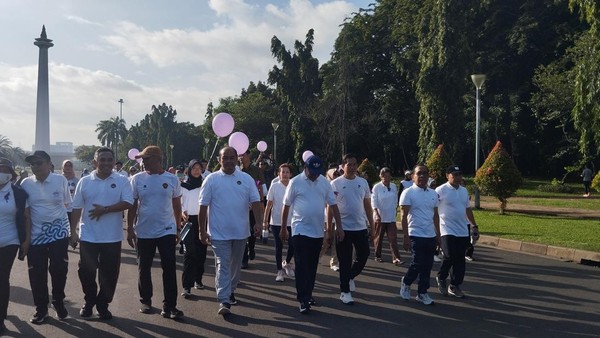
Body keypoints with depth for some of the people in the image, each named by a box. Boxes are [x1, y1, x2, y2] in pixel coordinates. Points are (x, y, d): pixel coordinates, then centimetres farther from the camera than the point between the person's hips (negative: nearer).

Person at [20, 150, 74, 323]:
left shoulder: (61, 180, -4)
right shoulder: (26, 183, -1)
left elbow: (69, 206, 5)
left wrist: (73, 229, 5)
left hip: (59, 233, -1)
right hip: (36, 235, 1)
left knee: (59, 270, 4)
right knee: (37, 273, 5)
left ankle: (59, 303, 26)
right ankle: (41, 309, 21)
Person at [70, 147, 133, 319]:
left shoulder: (122, 181, -2)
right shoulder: (85, 182, 3)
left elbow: (127, 203, -12)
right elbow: (76, 209, 4)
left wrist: (104, 210, -18)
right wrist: (72, 231, 1)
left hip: (112, 237, -1)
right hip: (88, 237, 1)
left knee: (109, 274, 6)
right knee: (86, 272, 9)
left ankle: (103, 305, 24)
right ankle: (89, 302, 31)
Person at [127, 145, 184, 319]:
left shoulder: (172, 179, -2)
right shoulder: (137, 179, -2)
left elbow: (177, 205, 5)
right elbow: (132, 205, 2)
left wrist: (178, 228, 6)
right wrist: (130, 229, -1)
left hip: (167, 231, -1)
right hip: (143, 232, 1)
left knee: (169, 269, -1)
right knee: (144, 269, 12)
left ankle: (169, 306, 5)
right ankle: (145, 301, 30)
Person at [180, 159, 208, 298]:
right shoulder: (183, 185, 1)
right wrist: (182, 212, -14)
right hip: (189, 220, -2)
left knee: (201, 251, 7)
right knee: (190, 252, -9)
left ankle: (198, 279, 23)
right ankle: (187, 285, -8)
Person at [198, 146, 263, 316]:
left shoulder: (247, 179, 2)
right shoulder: (211, 179, -4)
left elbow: (255, 202, -1)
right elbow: (203, 206, -3)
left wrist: (257, 223, -13)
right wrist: (202, 230, -5)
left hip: (241, 231, 3)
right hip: (219, 232, -3)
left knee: (236, 265, 16)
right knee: (223, 265, -5)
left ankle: (230, 290, 35)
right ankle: (224, 301, -3)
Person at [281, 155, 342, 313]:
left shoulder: (324, 182, 3)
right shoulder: (295, 182, -7)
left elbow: (333, 205, 5)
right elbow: (286, 206, -1)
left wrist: (339, 226, -1)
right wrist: (283, 229, 4)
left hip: (318, 231, 4)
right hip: (300, 231, -4)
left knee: (312, 266, 14)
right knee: (302, 266, -4)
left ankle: (308, 294, 28)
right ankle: (303, 300, 0)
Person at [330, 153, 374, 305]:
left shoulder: (363, 182, 6)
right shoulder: (335, 184, -6)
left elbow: (367, 205, 11)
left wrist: (371, 226, 9)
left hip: (361, 227, 4)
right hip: (343, 228, -4)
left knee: (363, 255, 10)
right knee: (345, 261, 3)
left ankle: (349, 277, 36)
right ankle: (345, 291, 16)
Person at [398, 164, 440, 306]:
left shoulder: (433, 193, 11)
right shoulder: (408, 193, -7)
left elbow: (435, 216, 16)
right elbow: (404, 216, -10)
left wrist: (438, 235, 12)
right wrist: (406, 237, -14)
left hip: (431, 236, 6)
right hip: (415, 235, -6)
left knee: (427, 266, 8)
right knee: (418, 264, -7)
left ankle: (422, 293, 19)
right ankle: (406, 282, 20)